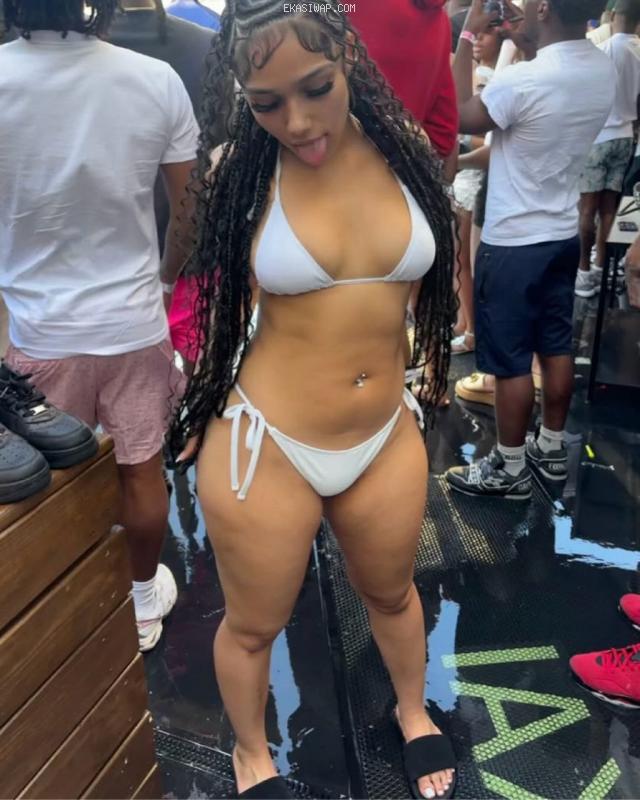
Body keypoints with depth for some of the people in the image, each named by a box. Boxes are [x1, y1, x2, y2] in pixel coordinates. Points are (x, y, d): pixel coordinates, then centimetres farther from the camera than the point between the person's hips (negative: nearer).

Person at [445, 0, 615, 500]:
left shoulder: (521, 80, -24)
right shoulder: (604, 70, 0)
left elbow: (461, 118, -7)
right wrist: (524, 41, 12)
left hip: (513, 242, -7)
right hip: (563, 235, 8)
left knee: (510, 360, 4)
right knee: (556, 347, 17)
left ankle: (510, 469, 17)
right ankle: (552, 449, 32)